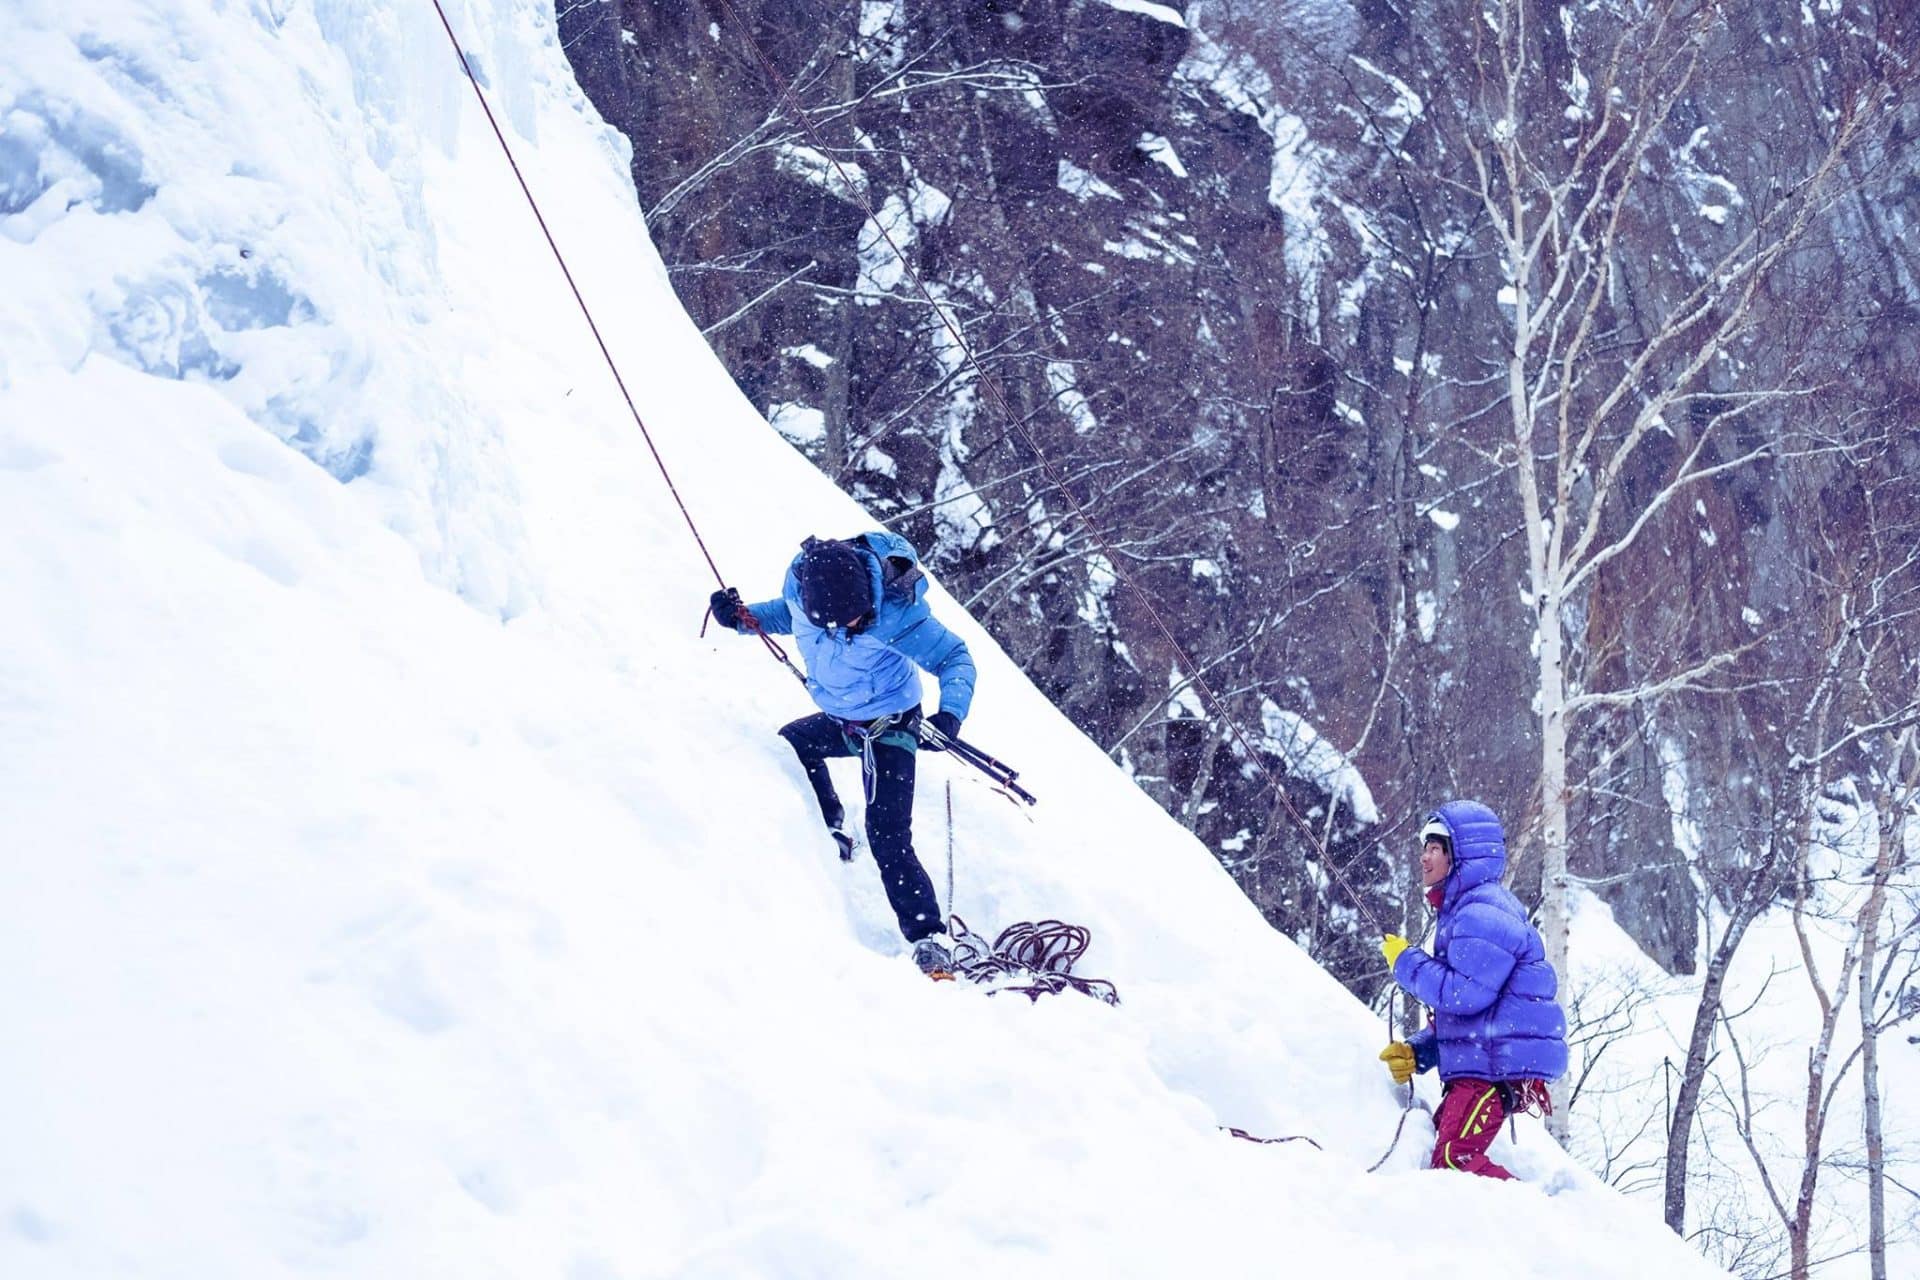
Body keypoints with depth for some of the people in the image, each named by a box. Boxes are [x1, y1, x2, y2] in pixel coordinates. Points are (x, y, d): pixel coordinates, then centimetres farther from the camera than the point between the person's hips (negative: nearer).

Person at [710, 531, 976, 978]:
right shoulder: (800, 580, -20)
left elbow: (955, 659, -23)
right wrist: (743, 617, -12)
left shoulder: (896, 613, -35)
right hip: (838, 719, 7)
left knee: (888, 841, -12)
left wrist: (950, 713, -40)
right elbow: (786, 614, 6)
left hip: (887, 729, -6)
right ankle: (829, 832, 44)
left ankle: (929, 939, -8)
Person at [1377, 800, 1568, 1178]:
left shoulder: (1481, 915, -13)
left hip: (1496, 1067, -11)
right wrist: (1416, 1050, 10)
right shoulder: (1461, 911, 21)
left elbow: (1465, 994, -23)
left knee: (1455, 1160, -20)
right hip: (1478, 1065, 11)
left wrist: (1406, 963, -9)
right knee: (1442, 1159, 13)